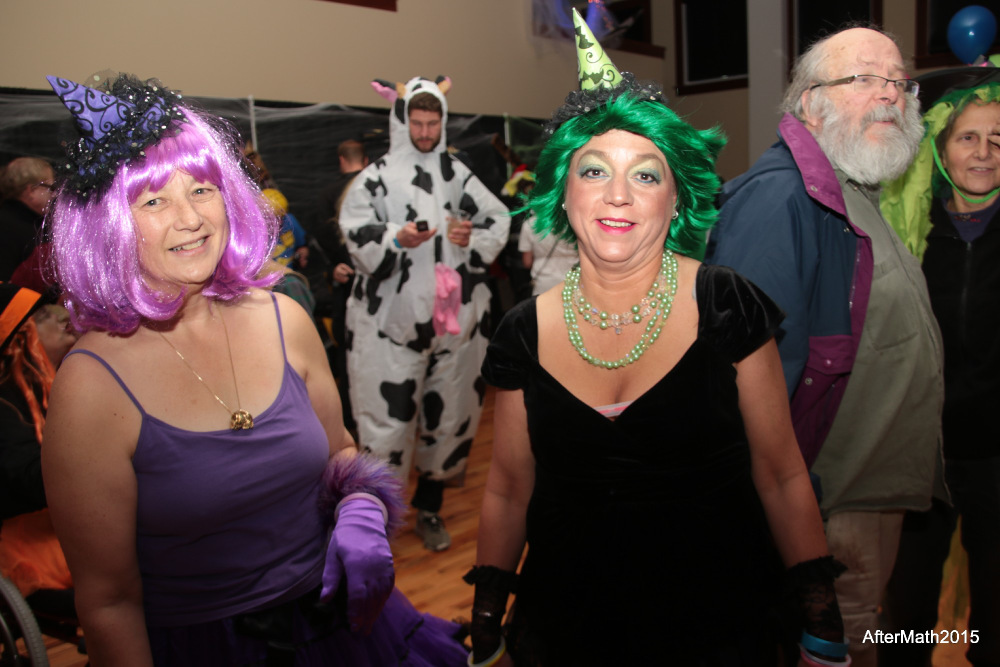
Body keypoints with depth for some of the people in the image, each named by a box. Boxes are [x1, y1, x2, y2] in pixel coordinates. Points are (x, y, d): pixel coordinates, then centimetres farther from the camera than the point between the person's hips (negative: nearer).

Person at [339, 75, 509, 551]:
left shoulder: (458, 175, 9)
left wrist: (472, 237, -10)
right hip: (392, 318, -3)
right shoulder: (377, 177, -1)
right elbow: (356, 234, -11)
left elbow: (499, 221, 9)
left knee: (447, 408, 10)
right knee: (389, 413, -4)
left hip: (452, 316, 4)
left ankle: (429, 507, 27)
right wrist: (397, 237, -28)